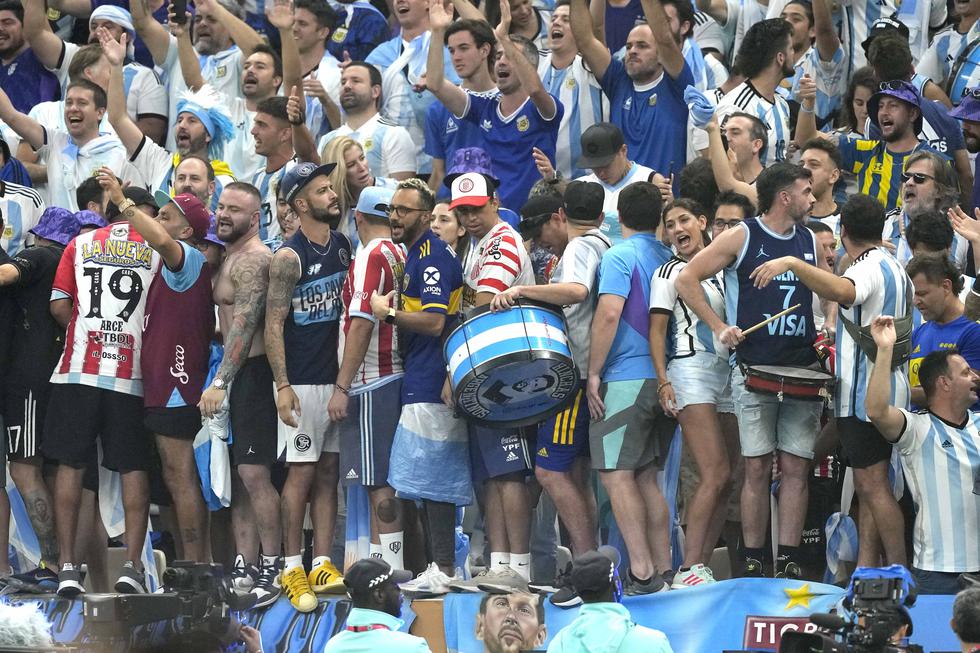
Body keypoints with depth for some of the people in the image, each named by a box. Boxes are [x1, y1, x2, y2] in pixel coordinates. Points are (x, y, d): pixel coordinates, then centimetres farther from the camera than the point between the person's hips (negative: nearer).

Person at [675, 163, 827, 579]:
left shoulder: (809, 242, 13)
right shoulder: (742, 238, -2)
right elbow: (686, 280, -1)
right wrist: (719, 327, -8)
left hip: (803, 370, 4)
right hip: (754, 369, -4)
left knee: (796, 467, 0)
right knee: (757, 468, -4)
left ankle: (787, 561, 3)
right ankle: (752, 563, 2)